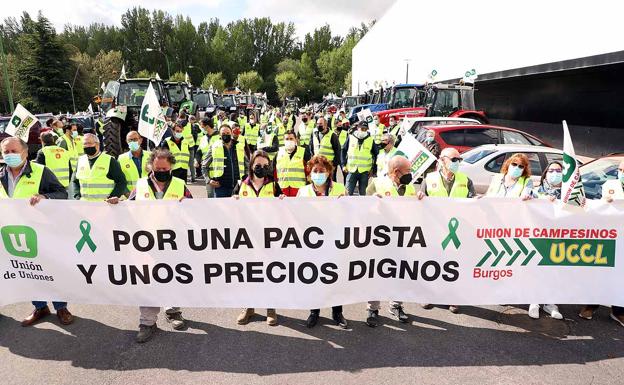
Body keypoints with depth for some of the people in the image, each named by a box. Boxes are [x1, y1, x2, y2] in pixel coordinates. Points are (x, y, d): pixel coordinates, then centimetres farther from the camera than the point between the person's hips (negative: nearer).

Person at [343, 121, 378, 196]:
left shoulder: (371, 140, 0)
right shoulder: (350, 138, 0)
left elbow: (376, 154, 6)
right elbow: (343, 151, 7)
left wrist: (373, 168, 2)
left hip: (365, 171, 0)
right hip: (351, 170, 0)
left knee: (363, 193, 9)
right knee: (348, 192, 2)